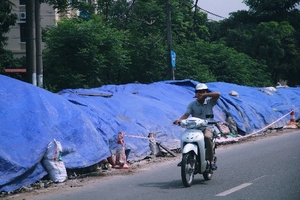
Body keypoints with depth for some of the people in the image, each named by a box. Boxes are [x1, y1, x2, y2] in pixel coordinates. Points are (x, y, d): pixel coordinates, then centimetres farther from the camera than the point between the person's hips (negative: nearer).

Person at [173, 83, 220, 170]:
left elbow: (217, 94, -17)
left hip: (207, 127, -2)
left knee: (207, 137, -35)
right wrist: (179, 120, -27)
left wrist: (204, 95, -22)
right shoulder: (192, 104, 6)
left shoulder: (210, 102, 1)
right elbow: (186, 114, -6)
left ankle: (211, 161, -27)